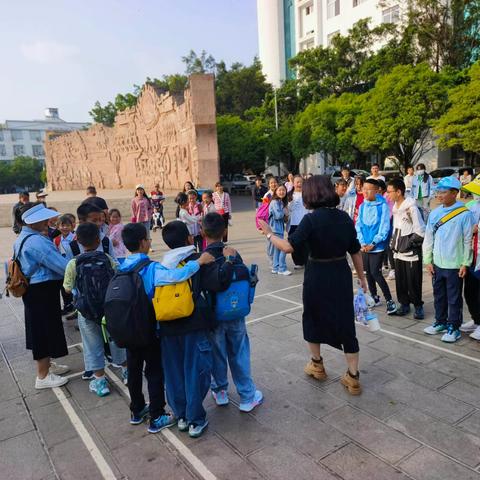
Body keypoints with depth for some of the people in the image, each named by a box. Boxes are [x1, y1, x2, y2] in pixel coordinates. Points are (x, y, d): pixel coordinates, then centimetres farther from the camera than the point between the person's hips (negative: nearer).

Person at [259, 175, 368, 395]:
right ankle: (353, 377, 17)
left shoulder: (311, 219, -17)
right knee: (345, 323, 12)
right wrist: (362, 278, 16)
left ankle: (317, 365, 37)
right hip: (342, 276, 4)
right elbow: (355, 252, 5)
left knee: (313, 318, 20)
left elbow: (288, 247, -23)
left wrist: (269, 234, -7)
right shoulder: (345, 217, -1)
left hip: (317, 277, -4)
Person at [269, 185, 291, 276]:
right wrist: (285, 212, -3)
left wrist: (286, 217, -6)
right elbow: (278, 215, -21)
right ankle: (282, 269, -1)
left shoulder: (282, 202, 15)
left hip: (280, 228, 9)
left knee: (277, 249, 13)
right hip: (275, 228, -9)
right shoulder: (275, 202, -13)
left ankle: (275, 268, 20)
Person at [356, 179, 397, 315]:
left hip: (377, 246, -5)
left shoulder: (383, 206, -10)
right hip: (365, 246, 6)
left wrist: (373, 243, -14)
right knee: (368, 272, 12)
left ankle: (389, 301, 2)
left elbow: (384, 227, -12)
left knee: (375, 273, -10)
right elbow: (359, 226, 6)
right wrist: (362, 243, -6)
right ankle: (374, 297, 28)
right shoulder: (362, 206, 5)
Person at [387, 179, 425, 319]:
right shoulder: (395, 208, 9)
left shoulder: (411, 208, -14)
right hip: (398, 252, 7)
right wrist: (393, 242, 10)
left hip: (411, 253, -7)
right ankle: (404, 304, 24)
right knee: (400, 281, 10)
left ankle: (418, 306, 16)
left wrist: (409, 244, -13)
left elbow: (420, 231, -13)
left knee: (413, 282, 1)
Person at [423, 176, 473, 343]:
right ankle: (440, 322, 32)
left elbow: (468, 240, -9)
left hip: (454, 265, -5)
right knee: (439, 296, 16)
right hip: (437, 264, 5)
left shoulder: (464, 214, -11)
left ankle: (454, 327, 20)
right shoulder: (434, 213, 3)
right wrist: (428, 260, 5)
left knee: (454, 298, 6)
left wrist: (465, 263, -9)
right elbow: (428, 238, 7)